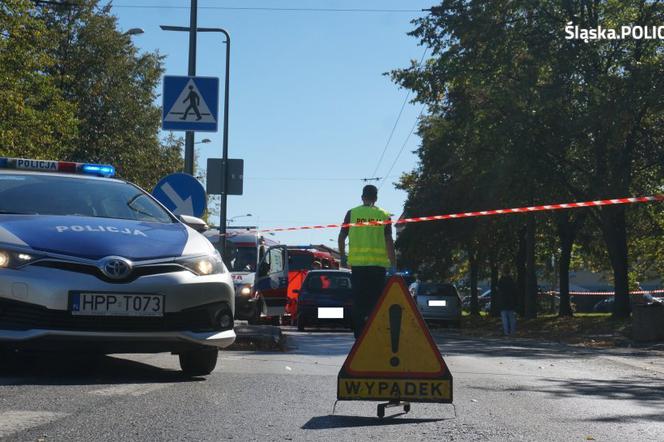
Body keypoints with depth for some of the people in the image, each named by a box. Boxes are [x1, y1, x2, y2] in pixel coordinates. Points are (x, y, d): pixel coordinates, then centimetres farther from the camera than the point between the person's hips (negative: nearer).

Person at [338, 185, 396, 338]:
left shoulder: (352, 213, 5)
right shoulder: (384, 215, 4)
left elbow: (342, 237, 4)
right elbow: (389, 241, -1)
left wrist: (342, 257, 16)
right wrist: (393, 265, 2)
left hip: (357, 263, 0)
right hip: (378, 263, 0)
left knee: (358, 302, 5)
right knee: (377, 302, 6)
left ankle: (359, 336, 4)